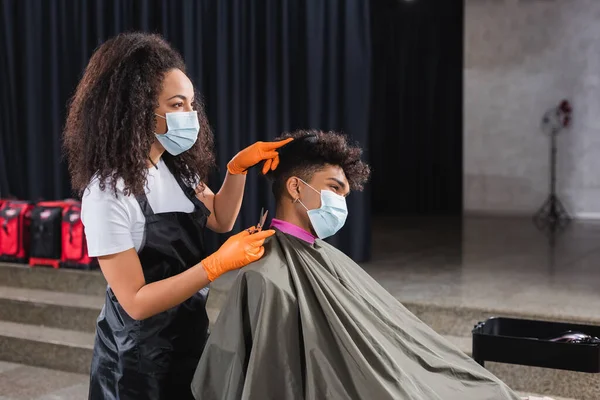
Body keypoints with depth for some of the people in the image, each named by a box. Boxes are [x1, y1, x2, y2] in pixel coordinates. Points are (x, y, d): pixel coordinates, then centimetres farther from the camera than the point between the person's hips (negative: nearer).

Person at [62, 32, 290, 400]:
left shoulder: (176, 166, -3)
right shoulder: (109, 191, -25)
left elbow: (219, 220, 11)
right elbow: (136, 302, -25)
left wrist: (238, 167, -5)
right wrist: (219, 263, -29)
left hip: (190, 336, 7)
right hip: (141, 359, -7)